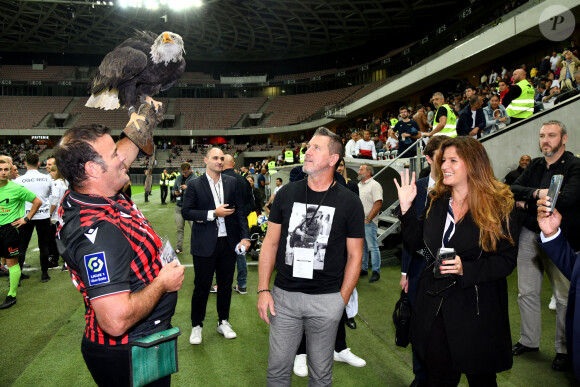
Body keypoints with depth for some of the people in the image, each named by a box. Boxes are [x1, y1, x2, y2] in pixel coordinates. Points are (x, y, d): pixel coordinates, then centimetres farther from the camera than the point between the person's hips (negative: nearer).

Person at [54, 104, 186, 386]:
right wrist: (163, 283, -23)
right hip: (130, 355, -9)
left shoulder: (82, 194, -4)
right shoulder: (98, 231, -34)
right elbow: (115, 320, -37)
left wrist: (146, 113, 15)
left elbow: (131, 141, 13)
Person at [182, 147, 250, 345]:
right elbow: (186, 212, -8)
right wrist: (213, 213, -17)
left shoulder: (232, 182, 3)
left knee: (226, 285, 15)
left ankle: (223, 322, 33)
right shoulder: (194, 185, -4)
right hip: (204, 244, -3)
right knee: (202, 287, 7)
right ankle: (196, 326, 26)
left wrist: (245, 236, -6)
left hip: (228, 242, 3)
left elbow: (240, 210, 2)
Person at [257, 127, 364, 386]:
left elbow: (354, 255, 0)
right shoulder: (287, 194, 1)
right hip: (284, 296, 2)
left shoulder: (349, 202, -4)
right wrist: (263, 290, 0)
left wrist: (341, 301, -3)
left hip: (326, 299, -1)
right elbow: (271, 243, 5)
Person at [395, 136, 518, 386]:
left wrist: (466, 269, -25)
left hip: (476, 309, -4)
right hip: (435, 307, 4)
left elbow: (507, 260, -11)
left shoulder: (499, 206, -9)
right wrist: (406, 207, -3)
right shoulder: (436, 202, 5)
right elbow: (414, 243, 7)